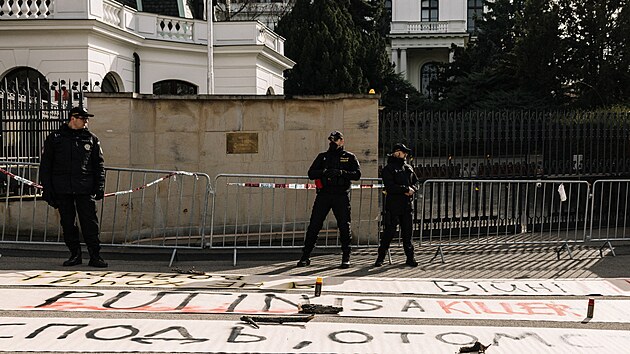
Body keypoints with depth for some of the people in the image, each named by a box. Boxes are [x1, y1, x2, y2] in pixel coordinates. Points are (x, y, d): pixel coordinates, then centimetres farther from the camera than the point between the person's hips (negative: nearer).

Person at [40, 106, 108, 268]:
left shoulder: (91, 139, 10)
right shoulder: (54, 138, 7)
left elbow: (99, 165, 13)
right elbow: (45, 166, 8)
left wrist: (99, 187, 2)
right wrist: (47, 190, 2)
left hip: (85, 188, -1)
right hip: (62, 189, 1)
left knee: (90, 222, -6)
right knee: (67, 223, 5)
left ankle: (95, 256, -2)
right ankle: (75, 254, 15)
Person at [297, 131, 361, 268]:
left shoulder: (349, 157, 9)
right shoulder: (322, 156, 14)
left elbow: (357, 174, -4)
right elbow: (311, 173, 5)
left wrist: (341, 173, -19)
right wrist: (324, 172, -14)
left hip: (341, 196, -1)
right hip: (323, 194, 1)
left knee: (344, 226, 0)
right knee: (314, 225, -1)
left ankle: (346, 257, 10)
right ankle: (305, 256, 5)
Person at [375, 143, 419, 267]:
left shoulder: (408, 168, 16)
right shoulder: (388, 169, -5)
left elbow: (415, 183, 17)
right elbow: (390, 187, -16)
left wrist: (412, 189, -5)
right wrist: (406, 189, -13)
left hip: (407, 205, 6)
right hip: (393, 205, -6)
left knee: (407, 231, 7)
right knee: (389, 231, -4)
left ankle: (410, 257, 13)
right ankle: (380, 257, 6)